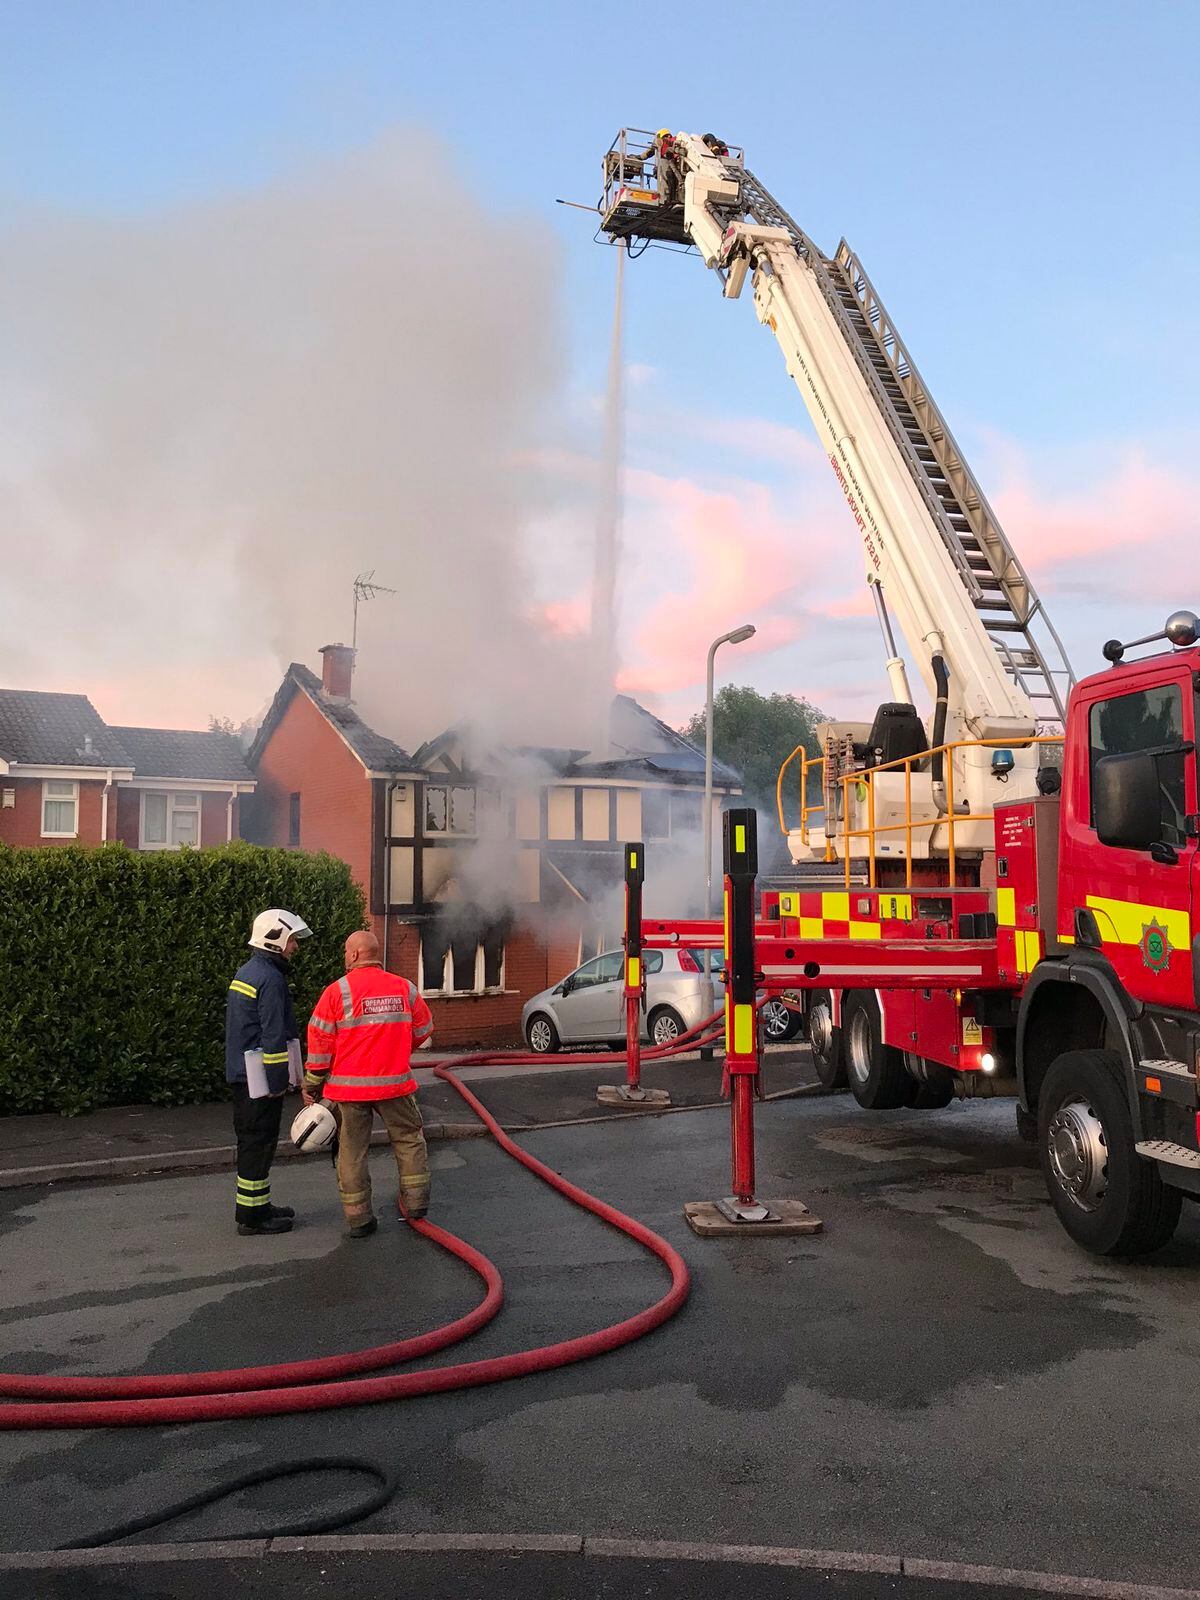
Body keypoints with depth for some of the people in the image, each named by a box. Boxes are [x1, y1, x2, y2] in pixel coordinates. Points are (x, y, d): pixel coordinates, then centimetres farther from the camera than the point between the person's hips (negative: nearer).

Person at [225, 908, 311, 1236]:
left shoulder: (245, 972, 14)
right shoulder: (270, 979, -18)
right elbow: (273, 1035, -21)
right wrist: (278, 1081, -17)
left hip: (242, 1073, 10)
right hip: (260, 1077, -10)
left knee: (251, 1141, 17)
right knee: (258, 1142, -3)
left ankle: (256, 1206, 27)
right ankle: (252, 1216, 4)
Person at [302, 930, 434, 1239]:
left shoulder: (337, 991, -9)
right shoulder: (405, 988, 1)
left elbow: (319, 1043, -8)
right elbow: (423, 1032, 12)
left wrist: (311, 1086, 2)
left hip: (349, 1086, -2)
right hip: (395, 1083, 2)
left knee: (352, 1151, 9)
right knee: (408, 1139, 19)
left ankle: (358, 1218, 13)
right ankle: (415, 1203, 21)